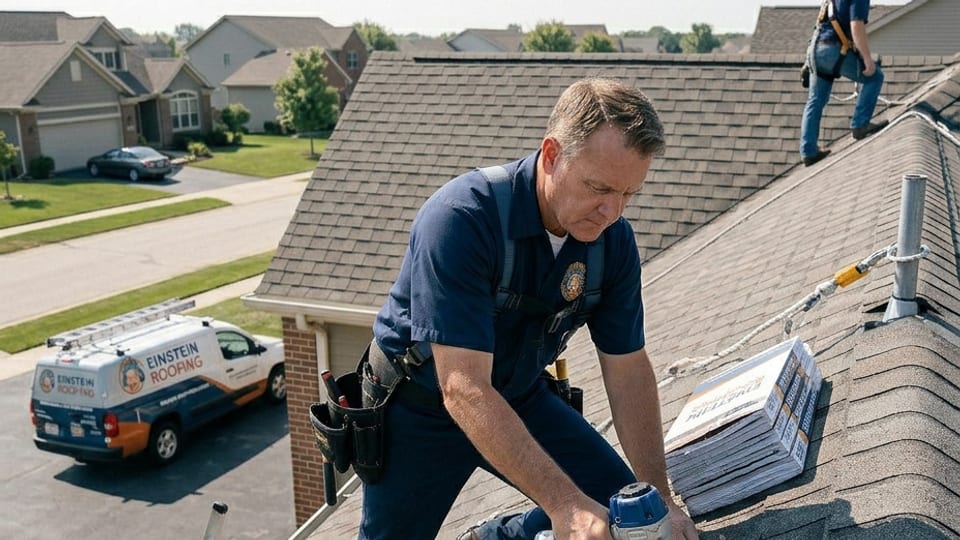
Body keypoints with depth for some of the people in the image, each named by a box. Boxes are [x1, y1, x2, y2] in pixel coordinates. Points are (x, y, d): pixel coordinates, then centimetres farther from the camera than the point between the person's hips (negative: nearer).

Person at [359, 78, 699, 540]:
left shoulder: (613, 239, -15)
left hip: (522, 399, 5)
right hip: (421, 407, -4)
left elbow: (628, 369, -7)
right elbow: (464, 390, -37)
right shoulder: (461, 219, -33)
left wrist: (659, 499, -15)